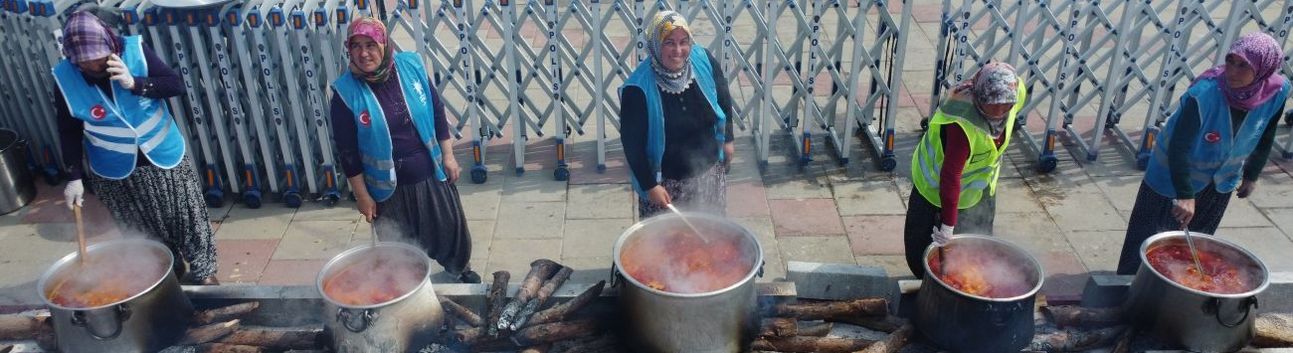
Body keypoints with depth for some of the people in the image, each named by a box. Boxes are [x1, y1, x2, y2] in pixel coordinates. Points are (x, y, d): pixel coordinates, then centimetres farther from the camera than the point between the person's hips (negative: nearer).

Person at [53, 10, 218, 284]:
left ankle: (203, 271, 29)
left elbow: (177, 86, -17)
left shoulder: (134, 50, -17)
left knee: (185, 215, 11)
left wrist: (135, 83, -32)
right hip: (115, 171, 0)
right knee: (142, 231, 12)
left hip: (163, 156, 0)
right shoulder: (65, 78, -14)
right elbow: (69, 132, -5)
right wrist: (74, 177, -7)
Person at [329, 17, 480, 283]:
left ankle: (460, 268, 51)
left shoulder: (411, 67, -10)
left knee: (450, 226, 22)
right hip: (389, 187, -2)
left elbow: (437, 112, 1)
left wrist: (448, 155, 2)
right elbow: (347, 151, -10)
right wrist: (362, 195, -7)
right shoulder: (346, 92, -16)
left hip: (431, 174, 3)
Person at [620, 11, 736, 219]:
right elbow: (632, 143, -17)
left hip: (709, 171, 4)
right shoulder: (638, 89, -25)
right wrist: (649, 185, -15)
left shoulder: (704, 61, -14)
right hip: (666, 181, -4)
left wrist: (727, 139, 12)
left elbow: (723, 99, 6)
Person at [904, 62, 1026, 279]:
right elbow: (950, 175, -40)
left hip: (982, 185, 7)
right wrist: (948, 225, -36)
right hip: (938, 186, -6)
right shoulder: (962, 123, -43)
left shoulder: (1017, 93, -22)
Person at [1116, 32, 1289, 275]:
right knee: (1151, 239, 6)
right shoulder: (1203, 94, -35)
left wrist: (1251, 175, 11)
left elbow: (1264, 139, 0)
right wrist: (1185, 195, -36)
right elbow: (1178, 147, -34)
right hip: (1174, 175, -5)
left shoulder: (1277, 93, -19)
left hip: (1221, 181, 5)